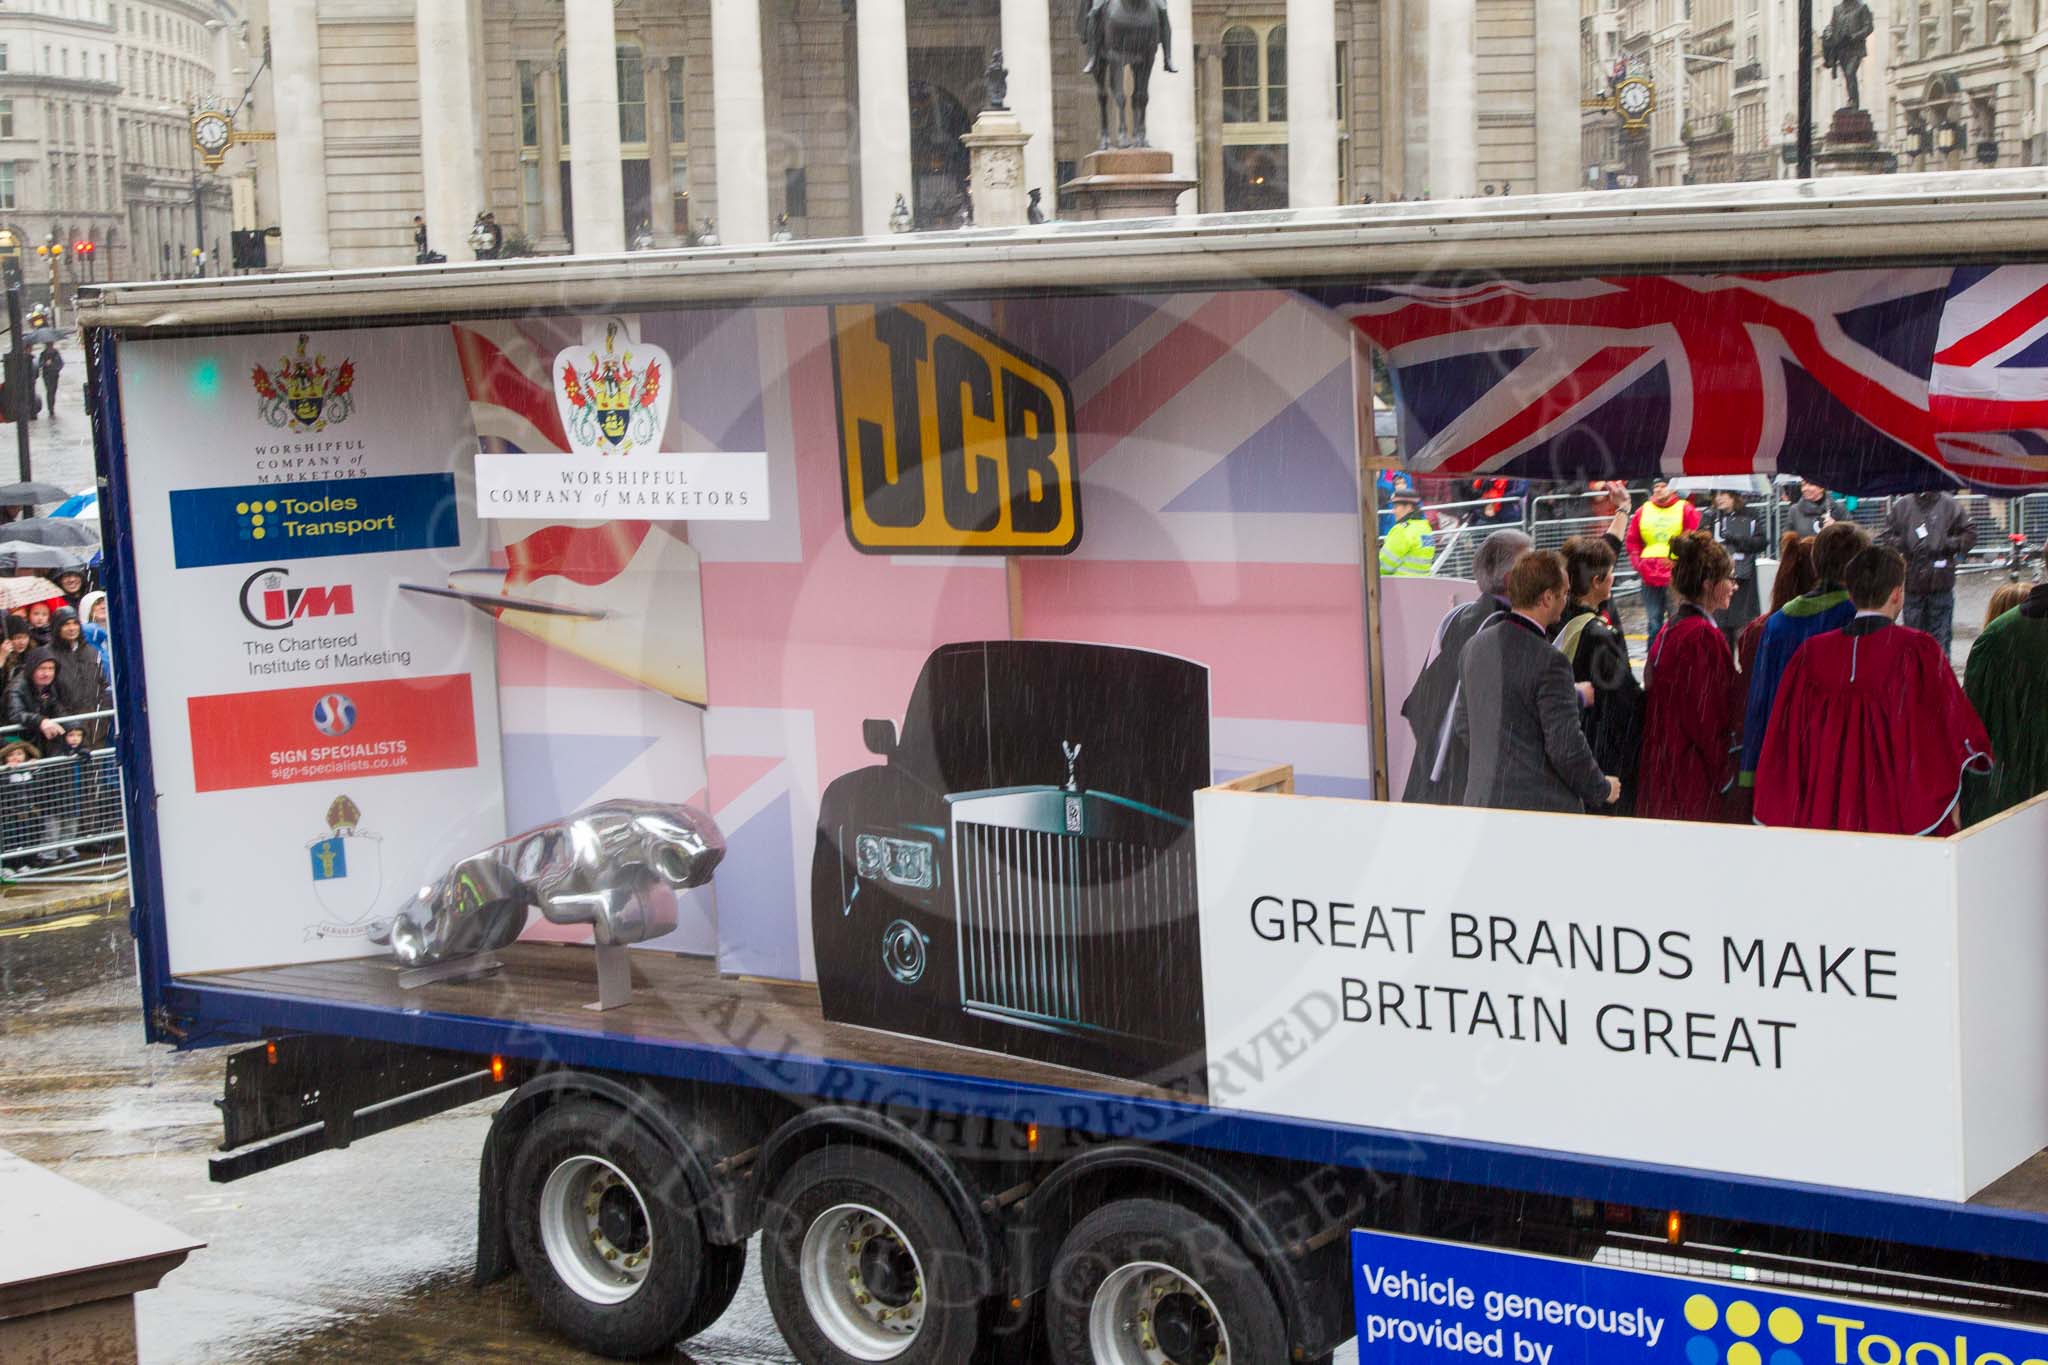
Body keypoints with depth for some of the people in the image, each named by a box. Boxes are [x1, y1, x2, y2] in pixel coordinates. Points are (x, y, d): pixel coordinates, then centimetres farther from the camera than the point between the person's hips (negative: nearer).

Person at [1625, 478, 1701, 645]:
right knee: (1654, 622, 6)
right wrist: (1639, 565, 2)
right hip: (1650, 577, 3)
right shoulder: (1642, 512, 11)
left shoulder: (1686, 510, 1)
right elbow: (1632, 542, 15)